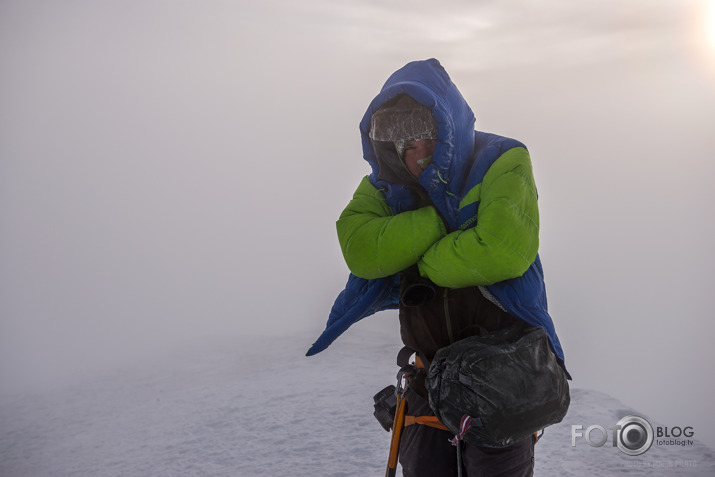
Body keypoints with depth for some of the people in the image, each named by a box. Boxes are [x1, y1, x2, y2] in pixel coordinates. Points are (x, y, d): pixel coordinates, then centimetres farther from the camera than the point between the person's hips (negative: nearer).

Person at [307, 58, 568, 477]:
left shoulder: (502, 161, -12)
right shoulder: (386, 180, 1)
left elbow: (505, 250, -28)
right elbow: (362, 250, -17)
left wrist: (424, 264, -14)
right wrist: (445, 218, -21)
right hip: (429, 364, 4)